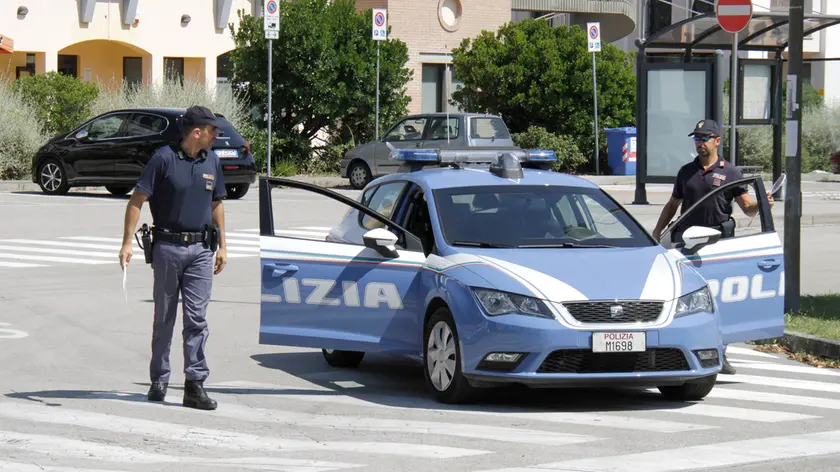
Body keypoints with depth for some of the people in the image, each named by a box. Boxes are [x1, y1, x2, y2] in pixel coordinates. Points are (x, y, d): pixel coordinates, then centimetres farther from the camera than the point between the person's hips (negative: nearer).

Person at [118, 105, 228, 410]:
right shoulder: (164, 158, -8)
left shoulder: (211, 161, 8)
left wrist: (222, 245, 18)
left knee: (197, 318, -4)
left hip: (200, 249, 3)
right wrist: (127, 242, -14)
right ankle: (159, 379, 20)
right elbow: (137, 201, -8)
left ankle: (195, 384, -6)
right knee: (164, 318, 8)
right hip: (168, 247, -3)